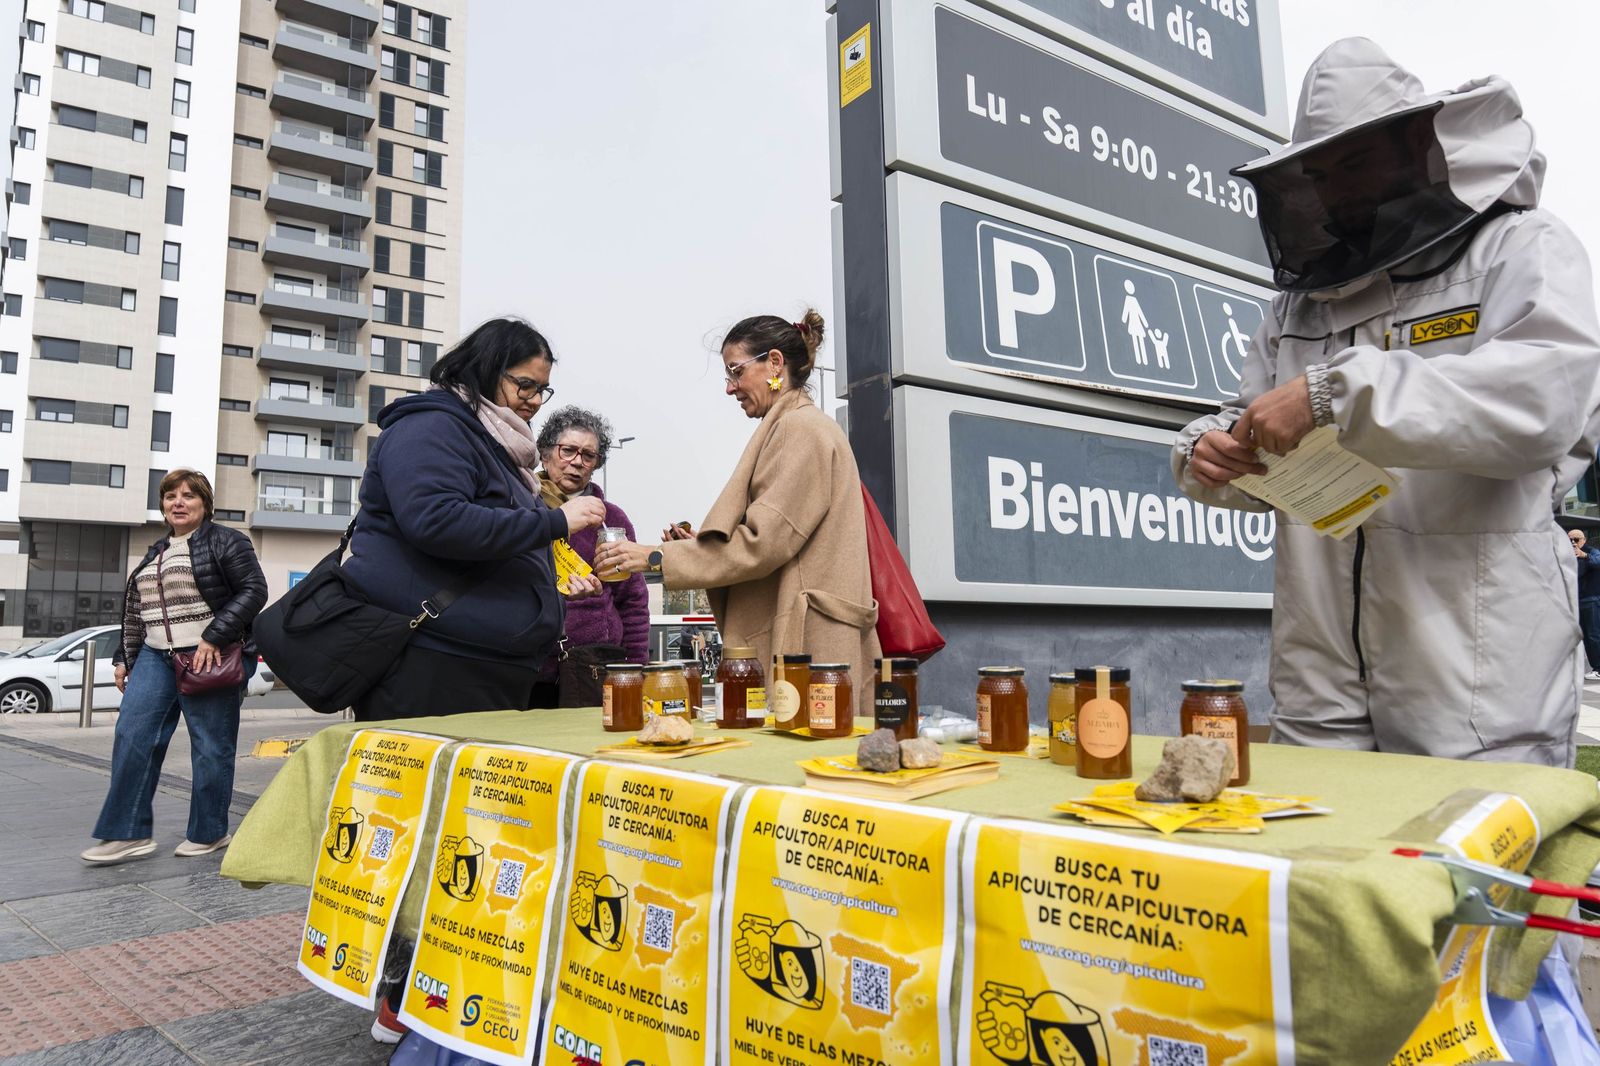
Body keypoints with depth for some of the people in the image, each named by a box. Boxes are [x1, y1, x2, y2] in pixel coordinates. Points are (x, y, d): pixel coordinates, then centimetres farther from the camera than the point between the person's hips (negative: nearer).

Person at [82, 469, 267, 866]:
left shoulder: (226, 542, -3)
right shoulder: (156, 552, 20)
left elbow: (254, 590, -12)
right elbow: (136, 610, 25)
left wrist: (213, 637, -18)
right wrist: (124, 656, 19)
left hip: (211, 658, -7)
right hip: (156, 655, 7)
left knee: (211, 748, -1)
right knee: (132, 737, -2)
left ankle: (209, 833, 12)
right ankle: (129, 833, 5)